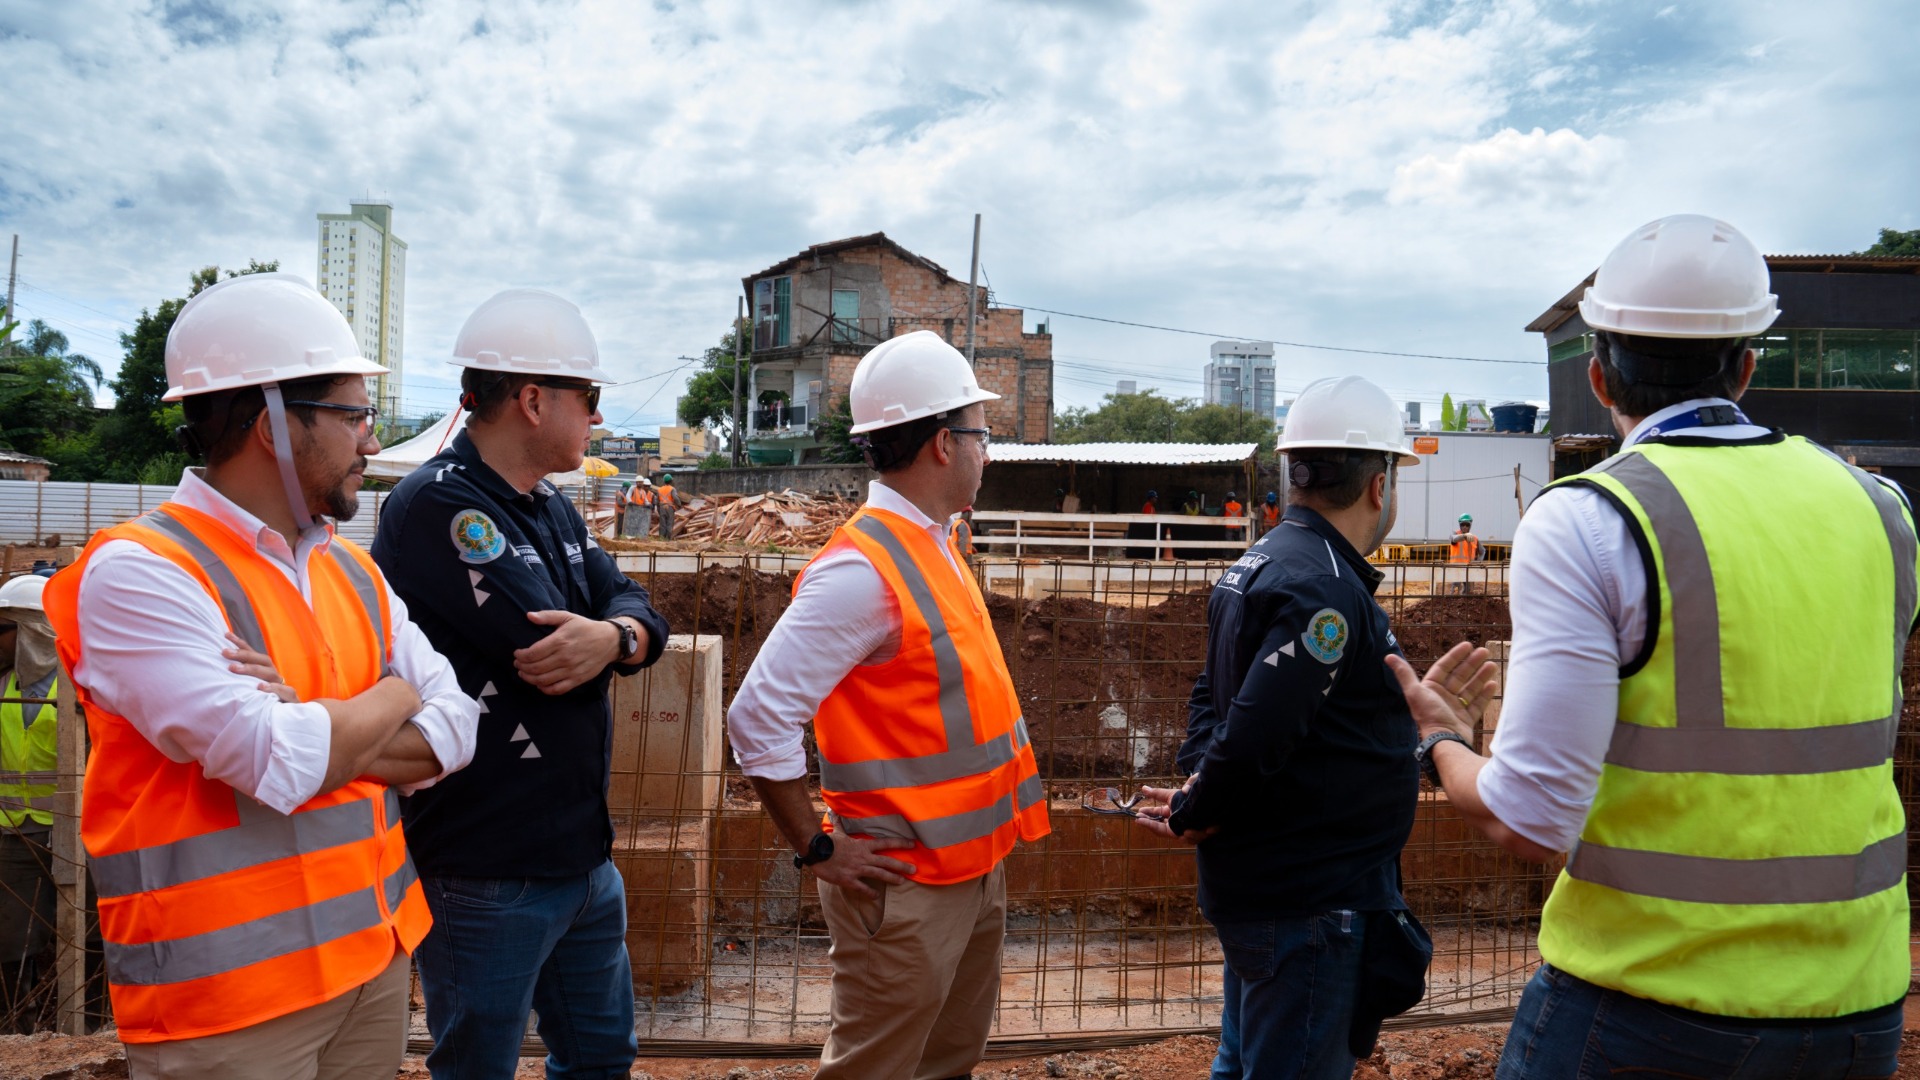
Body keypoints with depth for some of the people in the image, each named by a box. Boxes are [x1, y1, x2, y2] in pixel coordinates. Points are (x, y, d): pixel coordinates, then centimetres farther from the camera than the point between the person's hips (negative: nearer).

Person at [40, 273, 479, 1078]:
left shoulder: (351, 573, 8)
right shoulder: (137, 573, -14)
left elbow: (455, 726, 0)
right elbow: (275, 762, -24)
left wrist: (314, 734, -16)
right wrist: (391, 700, -6)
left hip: (376, 953, 6)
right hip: (228, 996, -6)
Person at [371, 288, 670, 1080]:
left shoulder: (549, 509, 10)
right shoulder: (437, 505, -20)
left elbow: (642, 613, 2)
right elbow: (539, 656, -28)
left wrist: (610, 637, -22)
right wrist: (606, 641, -6)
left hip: (583, 855, 9)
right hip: (486, 872, -8)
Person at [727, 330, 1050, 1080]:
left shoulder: (933, 544, 7)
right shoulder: (861, 571, -22)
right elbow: (758, 721, -25)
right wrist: (819, 850, -16)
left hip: (974, 867, 9)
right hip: (908, 885, -9)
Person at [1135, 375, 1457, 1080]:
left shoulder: (1255, 565, 10)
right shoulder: (1326, 589, -22)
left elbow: (1213, 693, 16)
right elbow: (1257, 733, -29)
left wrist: (1198, 777, 0)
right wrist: (1193, 815, -13)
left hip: (1254, 883, 10)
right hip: (1311, 902, -10)